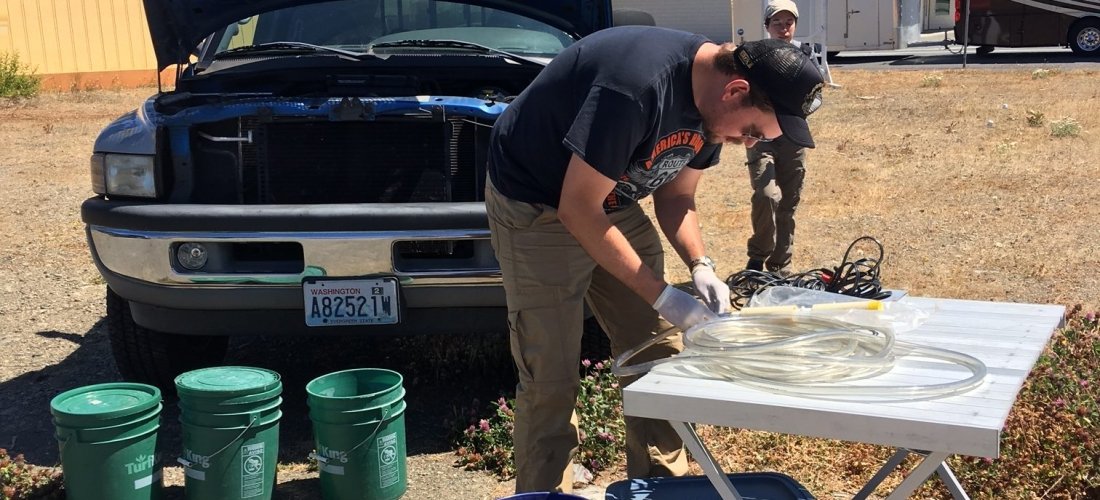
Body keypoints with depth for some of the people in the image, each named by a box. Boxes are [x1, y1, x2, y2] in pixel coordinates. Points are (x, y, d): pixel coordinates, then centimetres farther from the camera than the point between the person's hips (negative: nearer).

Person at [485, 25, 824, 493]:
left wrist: (701, 266, -13)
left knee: (658, 361, 7)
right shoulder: (639, 86, -34)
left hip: (614, 204, 8)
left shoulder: (710, 100, -7)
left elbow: (675, 195, 6)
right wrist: (664, 296, -26)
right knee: (551, 381, -9)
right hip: (536, 206, -8)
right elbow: (577, 210, -29)